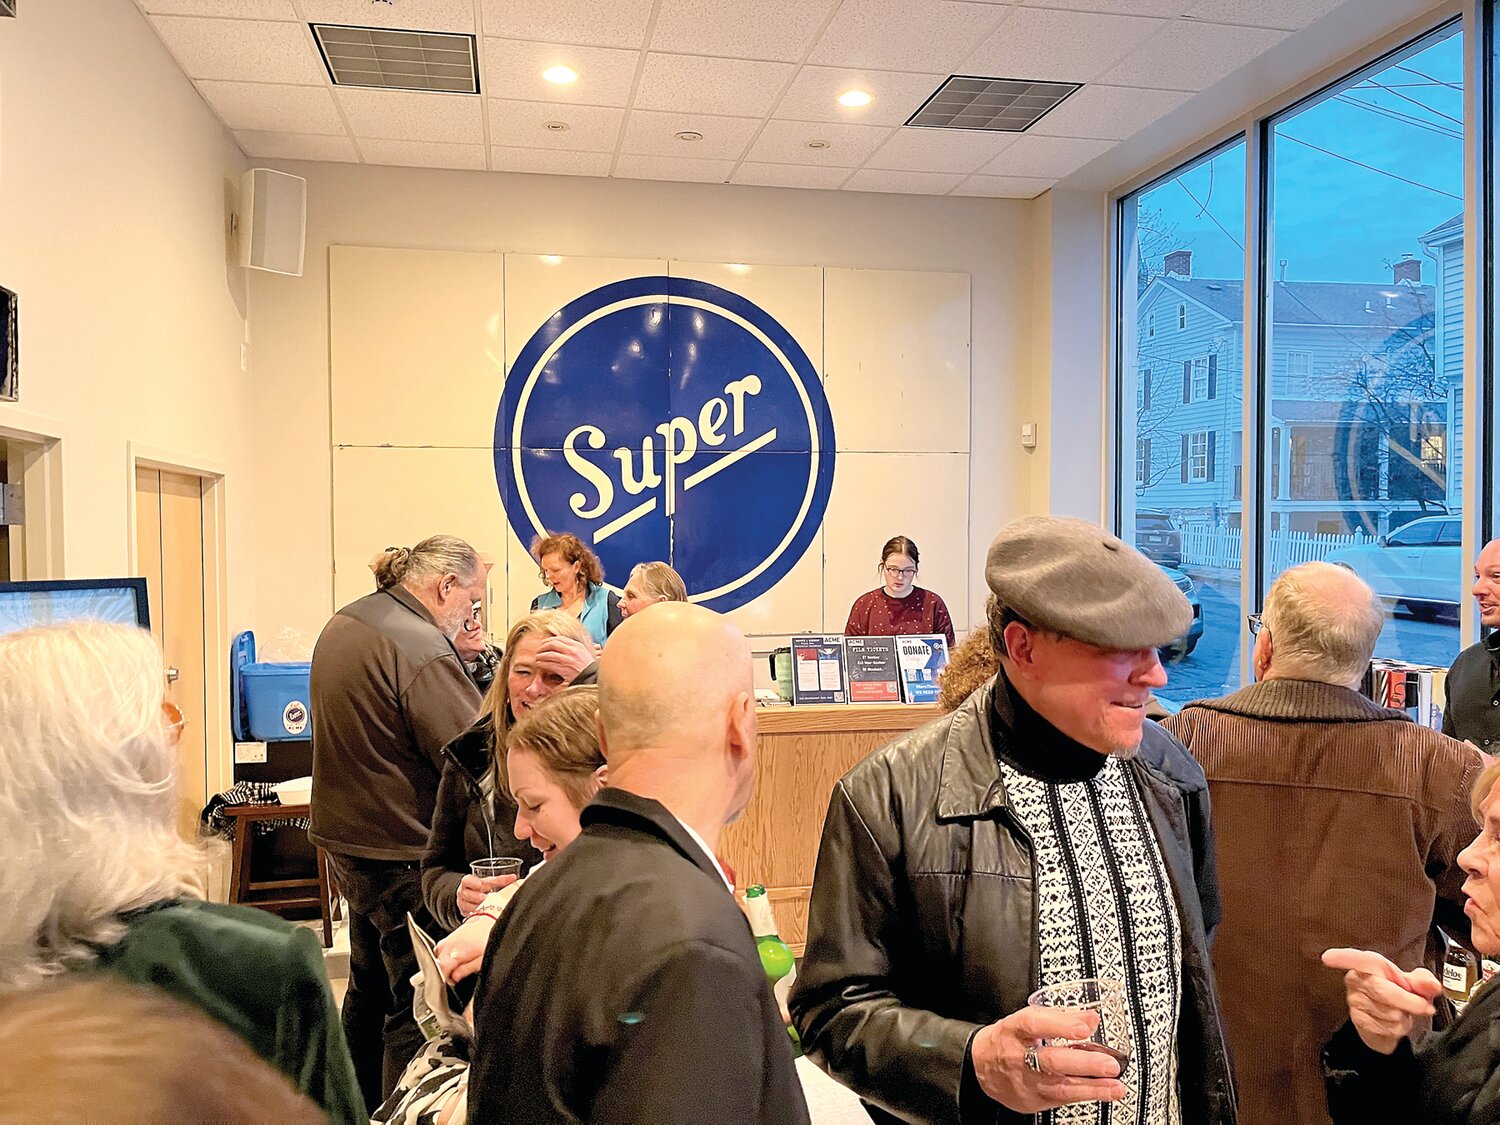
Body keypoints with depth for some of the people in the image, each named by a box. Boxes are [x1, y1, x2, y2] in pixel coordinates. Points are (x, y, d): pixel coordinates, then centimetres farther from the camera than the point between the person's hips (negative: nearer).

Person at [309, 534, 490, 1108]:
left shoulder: (343, 623, 6)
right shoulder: (422, 649, -24)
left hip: (347, 839, 10)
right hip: (402, 854, -10)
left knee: (370, 987, 25)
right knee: (417, 1008, 4)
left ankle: (361, 1106, 40)